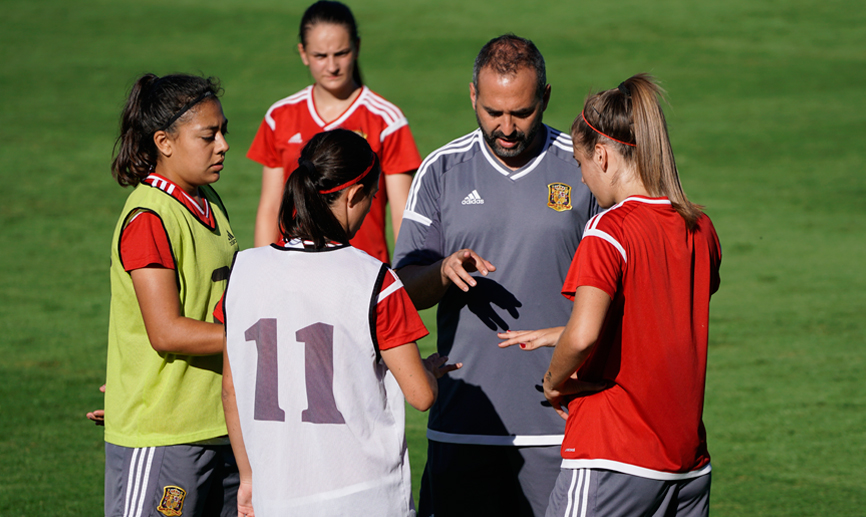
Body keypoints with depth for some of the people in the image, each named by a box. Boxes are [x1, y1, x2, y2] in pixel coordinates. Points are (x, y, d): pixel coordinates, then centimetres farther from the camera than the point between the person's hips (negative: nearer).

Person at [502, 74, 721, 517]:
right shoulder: (700, 230, 9)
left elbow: (583, 335, -26)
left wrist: (555, 380, -4)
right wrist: (553, 336, 26)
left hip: (611, 455, -7)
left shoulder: (610, 229, -12)